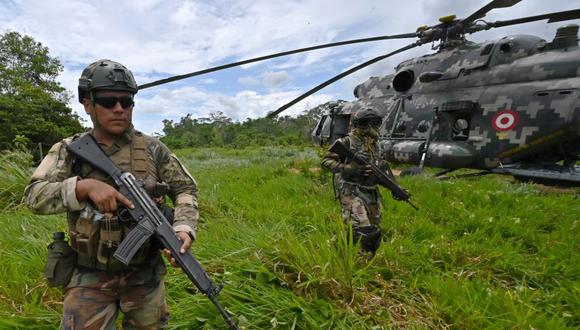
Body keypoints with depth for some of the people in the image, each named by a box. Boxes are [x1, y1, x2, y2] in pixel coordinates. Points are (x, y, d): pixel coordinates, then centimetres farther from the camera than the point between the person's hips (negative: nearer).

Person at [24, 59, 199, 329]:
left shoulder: (152, 149, -4)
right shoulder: (69, 151, -2)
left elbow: (186, 189, -2)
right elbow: (35, 195, -11)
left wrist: (184, 228, -19)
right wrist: (84, 186, -29)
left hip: (145, 275, 1)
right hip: (90, 278, 0)